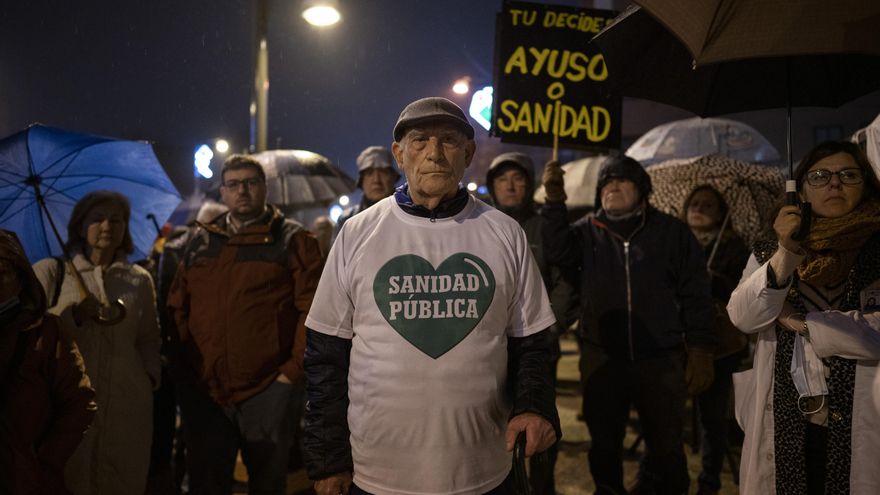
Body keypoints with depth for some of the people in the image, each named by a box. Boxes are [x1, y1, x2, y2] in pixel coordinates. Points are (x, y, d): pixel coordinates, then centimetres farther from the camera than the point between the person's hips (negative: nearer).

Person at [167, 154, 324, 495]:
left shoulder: (292, 241, -1)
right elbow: (177, 307, 15)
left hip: (268, 389, -3)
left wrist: (294, 369, -11)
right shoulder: (200, 242, 12)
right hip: (202, 390, 4)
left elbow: (314, 310, -7)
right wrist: (185, 362, 5)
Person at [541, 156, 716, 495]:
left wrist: (700, 352, -3)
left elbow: (695, 296, 1)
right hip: (602, 358, 1)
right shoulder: (589, 230, 5)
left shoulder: (672, 232, 1)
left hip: (662, 360, -1)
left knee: (666, 447, 10)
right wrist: (555, 202, -23)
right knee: (604, 442, 15)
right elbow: (558, 253, -15)